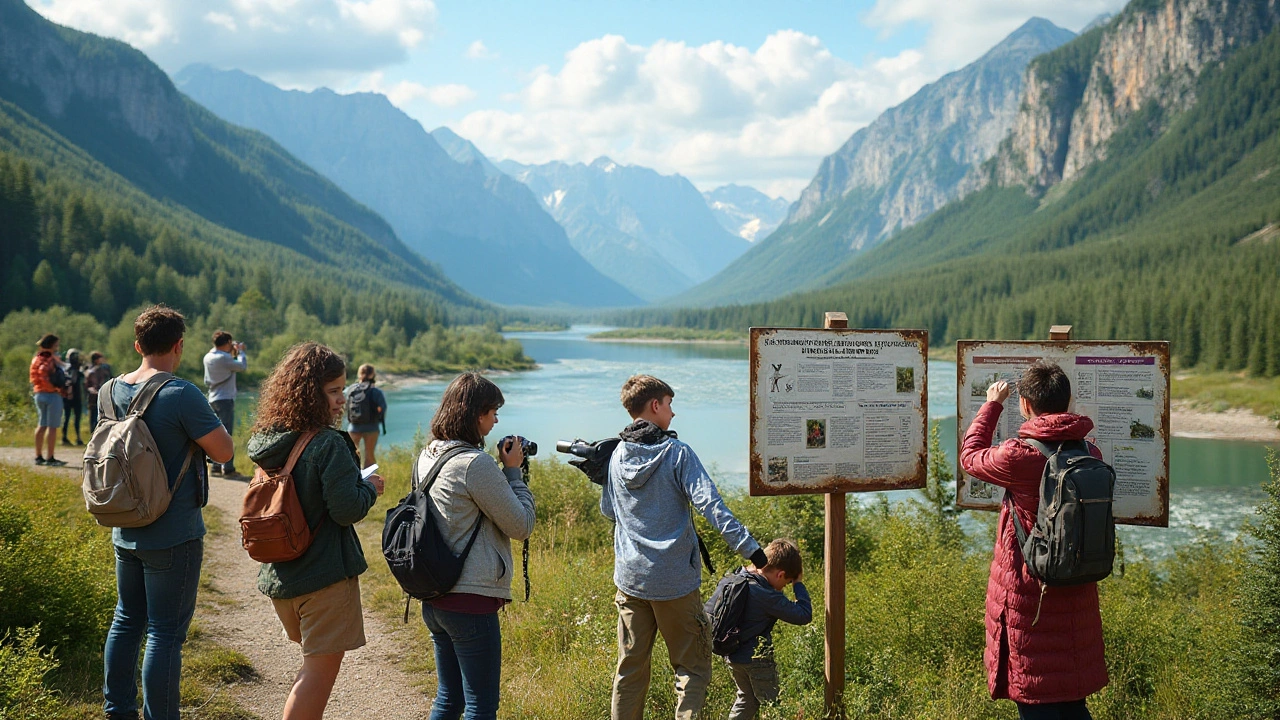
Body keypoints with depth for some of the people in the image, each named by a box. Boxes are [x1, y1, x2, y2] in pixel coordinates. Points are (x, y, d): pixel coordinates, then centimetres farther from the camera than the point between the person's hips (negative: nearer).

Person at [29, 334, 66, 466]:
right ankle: (50, 458, -5)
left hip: (38, 394, 9)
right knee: (52, 427, -5)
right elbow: (59, 381, -23)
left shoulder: (36, 359, 12)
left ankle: (38, 456, 18)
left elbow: (33, 378, 14)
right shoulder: (51, 360, -14)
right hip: (52, 395, -9)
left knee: (41, 425, 14)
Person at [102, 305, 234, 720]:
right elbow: (223, 451, -15)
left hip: (125, 532, 7)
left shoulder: (112, 391, 3)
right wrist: (206, 420, 0)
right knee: (165, 632, 0)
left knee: (127, 620, 20)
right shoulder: (181, 395, -20)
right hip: (174, 536, -7)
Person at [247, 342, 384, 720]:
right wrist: (370, 487, -2)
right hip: (325, 575, -8)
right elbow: (348, 510, -22)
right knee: (320, 670, 0)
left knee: (314, 662, 24)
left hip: (278, 575, 8)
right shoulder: (329, 445, -20)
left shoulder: (268, 441, 5)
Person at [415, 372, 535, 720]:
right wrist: (513, 470, -2)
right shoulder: (475, 464, -19)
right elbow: (521, 526, -12)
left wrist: (503, 469, 11)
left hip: (434, 598, 9)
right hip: (471, 601, -9)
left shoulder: (428, 456, 8)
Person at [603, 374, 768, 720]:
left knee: (630, 668, 14)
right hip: (674, 581, -5)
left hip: (630, 578, 5)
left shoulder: (617, 456, 4)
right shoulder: (677, 452, -11)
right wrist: (748, 547, -23)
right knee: (692, 667, 5)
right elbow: (710, 505, -20)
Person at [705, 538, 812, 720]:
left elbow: (709, 611, 10)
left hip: (731, 656, 8)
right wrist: (798, 584, -12)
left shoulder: (730, 579, -1)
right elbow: (804, 615, -22)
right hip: (756, 660, -8)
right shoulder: (767, 597, -25)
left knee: (746, 699, 25)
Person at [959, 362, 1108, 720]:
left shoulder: (1018, 456, -19)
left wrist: (992, 404, 13)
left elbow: (970, 455, 0)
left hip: (1031, 597, -6)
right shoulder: (1090, 453, -1)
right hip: (1078, 595, 6)